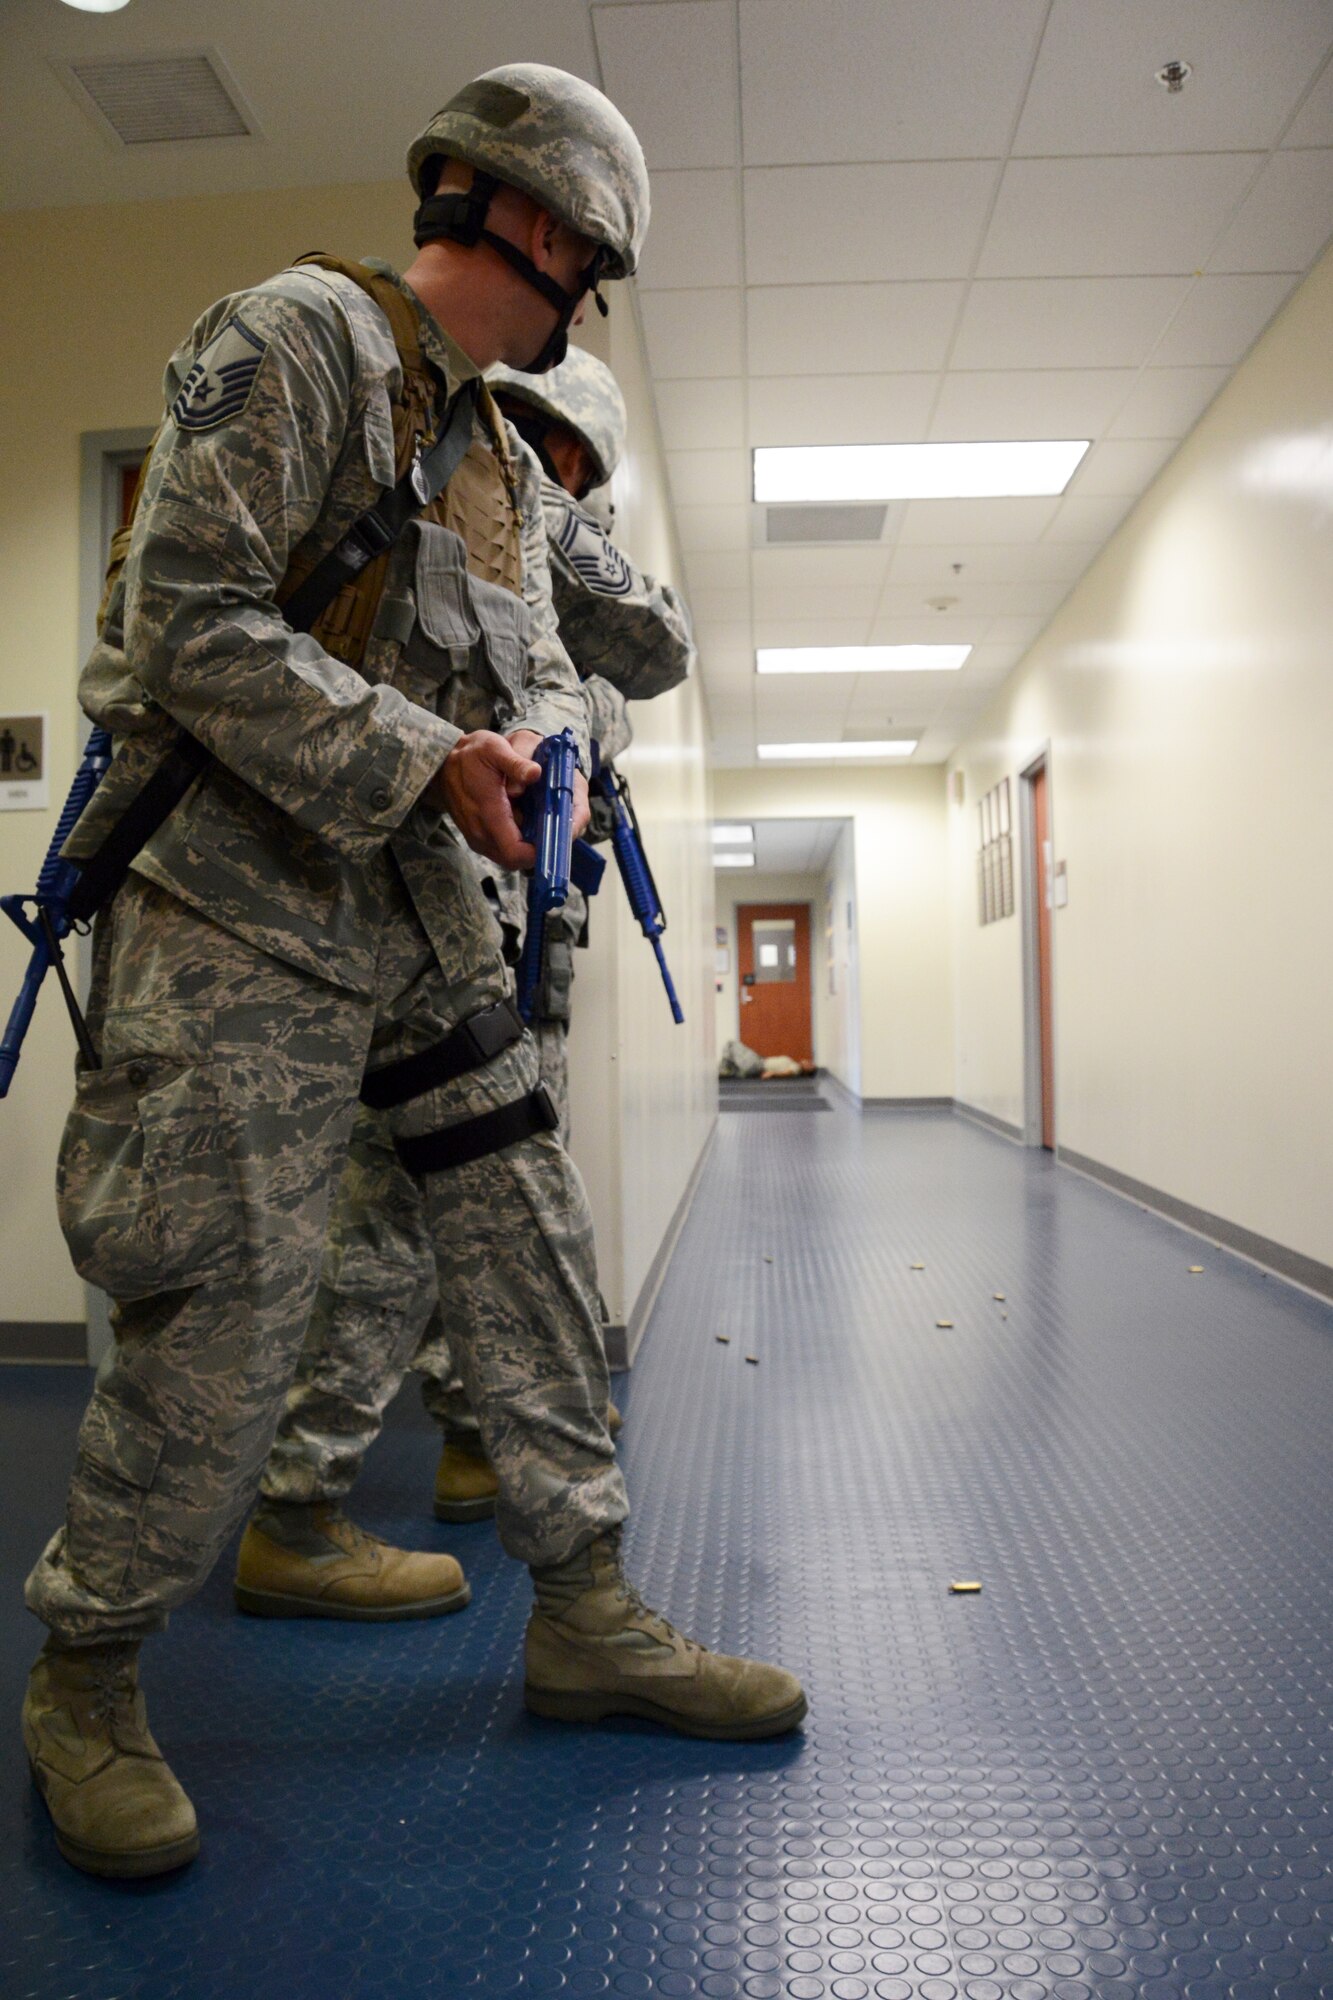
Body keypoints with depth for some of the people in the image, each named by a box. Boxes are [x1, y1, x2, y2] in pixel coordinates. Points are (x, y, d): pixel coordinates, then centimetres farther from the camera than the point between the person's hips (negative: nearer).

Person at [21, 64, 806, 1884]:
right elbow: (189, 625, -16)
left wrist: (547, 751, -4)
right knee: (227, 1312, -7)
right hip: (237, 889, -8)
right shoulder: (296, 336, -6)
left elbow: (540, 660, 20)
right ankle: (85, 1679, 18)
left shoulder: (502, 459, 19)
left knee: (530, 1237, 5)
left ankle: (586, 1615, 20)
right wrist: (432, 765, -20)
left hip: (412, 893, 9)